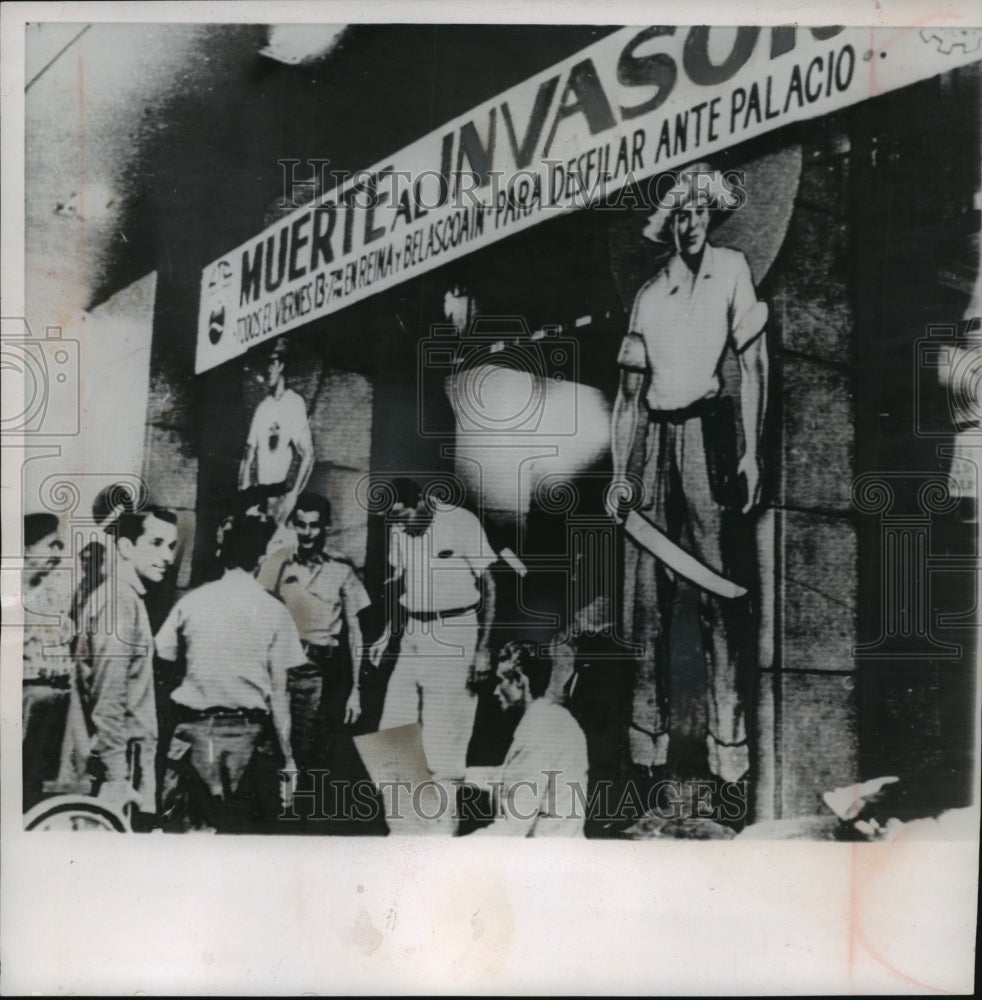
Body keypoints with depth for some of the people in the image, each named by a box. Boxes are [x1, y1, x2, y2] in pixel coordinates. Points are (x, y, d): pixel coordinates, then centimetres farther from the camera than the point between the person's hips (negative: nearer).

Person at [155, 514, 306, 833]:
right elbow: (278, 689, -3)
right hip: (247, 731, -1)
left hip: (194, 727, 1)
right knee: (238, 826, 10)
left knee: (183, 824, 8)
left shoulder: (190, 601, 0)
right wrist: (287, 758, 3)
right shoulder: (274, 611, -3)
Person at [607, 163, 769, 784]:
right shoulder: (649, 294, 15)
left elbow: (754, 364, -1)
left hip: (708, 430, -3)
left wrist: (751, 451, -9)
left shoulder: (733, 269, 6)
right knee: (648, 592, 3)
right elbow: (631, 391, 13)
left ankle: (729, 745, 1)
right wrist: (621, 472, 6)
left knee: (716, 587, -5)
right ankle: (649, 740, 12)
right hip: (654, 438, 4)